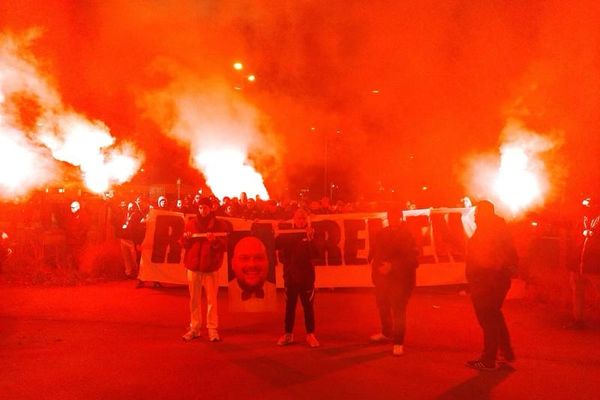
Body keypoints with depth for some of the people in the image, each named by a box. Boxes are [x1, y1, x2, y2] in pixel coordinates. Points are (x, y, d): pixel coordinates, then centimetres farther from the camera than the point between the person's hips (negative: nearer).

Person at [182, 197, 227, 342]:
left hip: (210, 266, -2)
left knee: (211, 299, -2)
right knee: (194, 299, 7)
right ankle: (194, 328, 15)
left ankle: (213, 329, 4)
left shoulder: (217, 224, 3)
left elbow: (223, 246, 0)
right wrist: (186, 238, -10)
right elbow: (185, 245, 11)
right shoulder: (191, 224, 9)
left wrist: (214, 240, -19)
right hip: (193, 265, 2)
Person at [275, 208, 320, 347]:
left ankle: (310, 335, 14)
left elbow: (315, 254, -12)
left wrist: (310, 239, -23)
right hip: (290, 275, 2)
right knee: (289, 306, 10)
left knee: (308, 306, 4)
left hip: (306, 275, -1)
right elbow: (275, 245, -1)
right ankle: (288, 334, 20)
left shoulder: (311, 235, -1)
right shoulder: (286, 234, 4)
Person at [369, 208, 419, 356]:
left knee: (398, 311, -7)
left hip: (400, 280, -7)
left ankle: (398, 342, 7)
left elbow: (413, 260, -19)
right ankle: (386, 333, 43)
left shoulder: (407, 236, -13)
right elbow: (374, 252, 15)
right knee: (383, 306, 22)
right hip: (382, 278, 7)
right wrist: (376, 264, -3)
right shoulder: (382, 234, 5)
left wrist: (392, 266, -24)